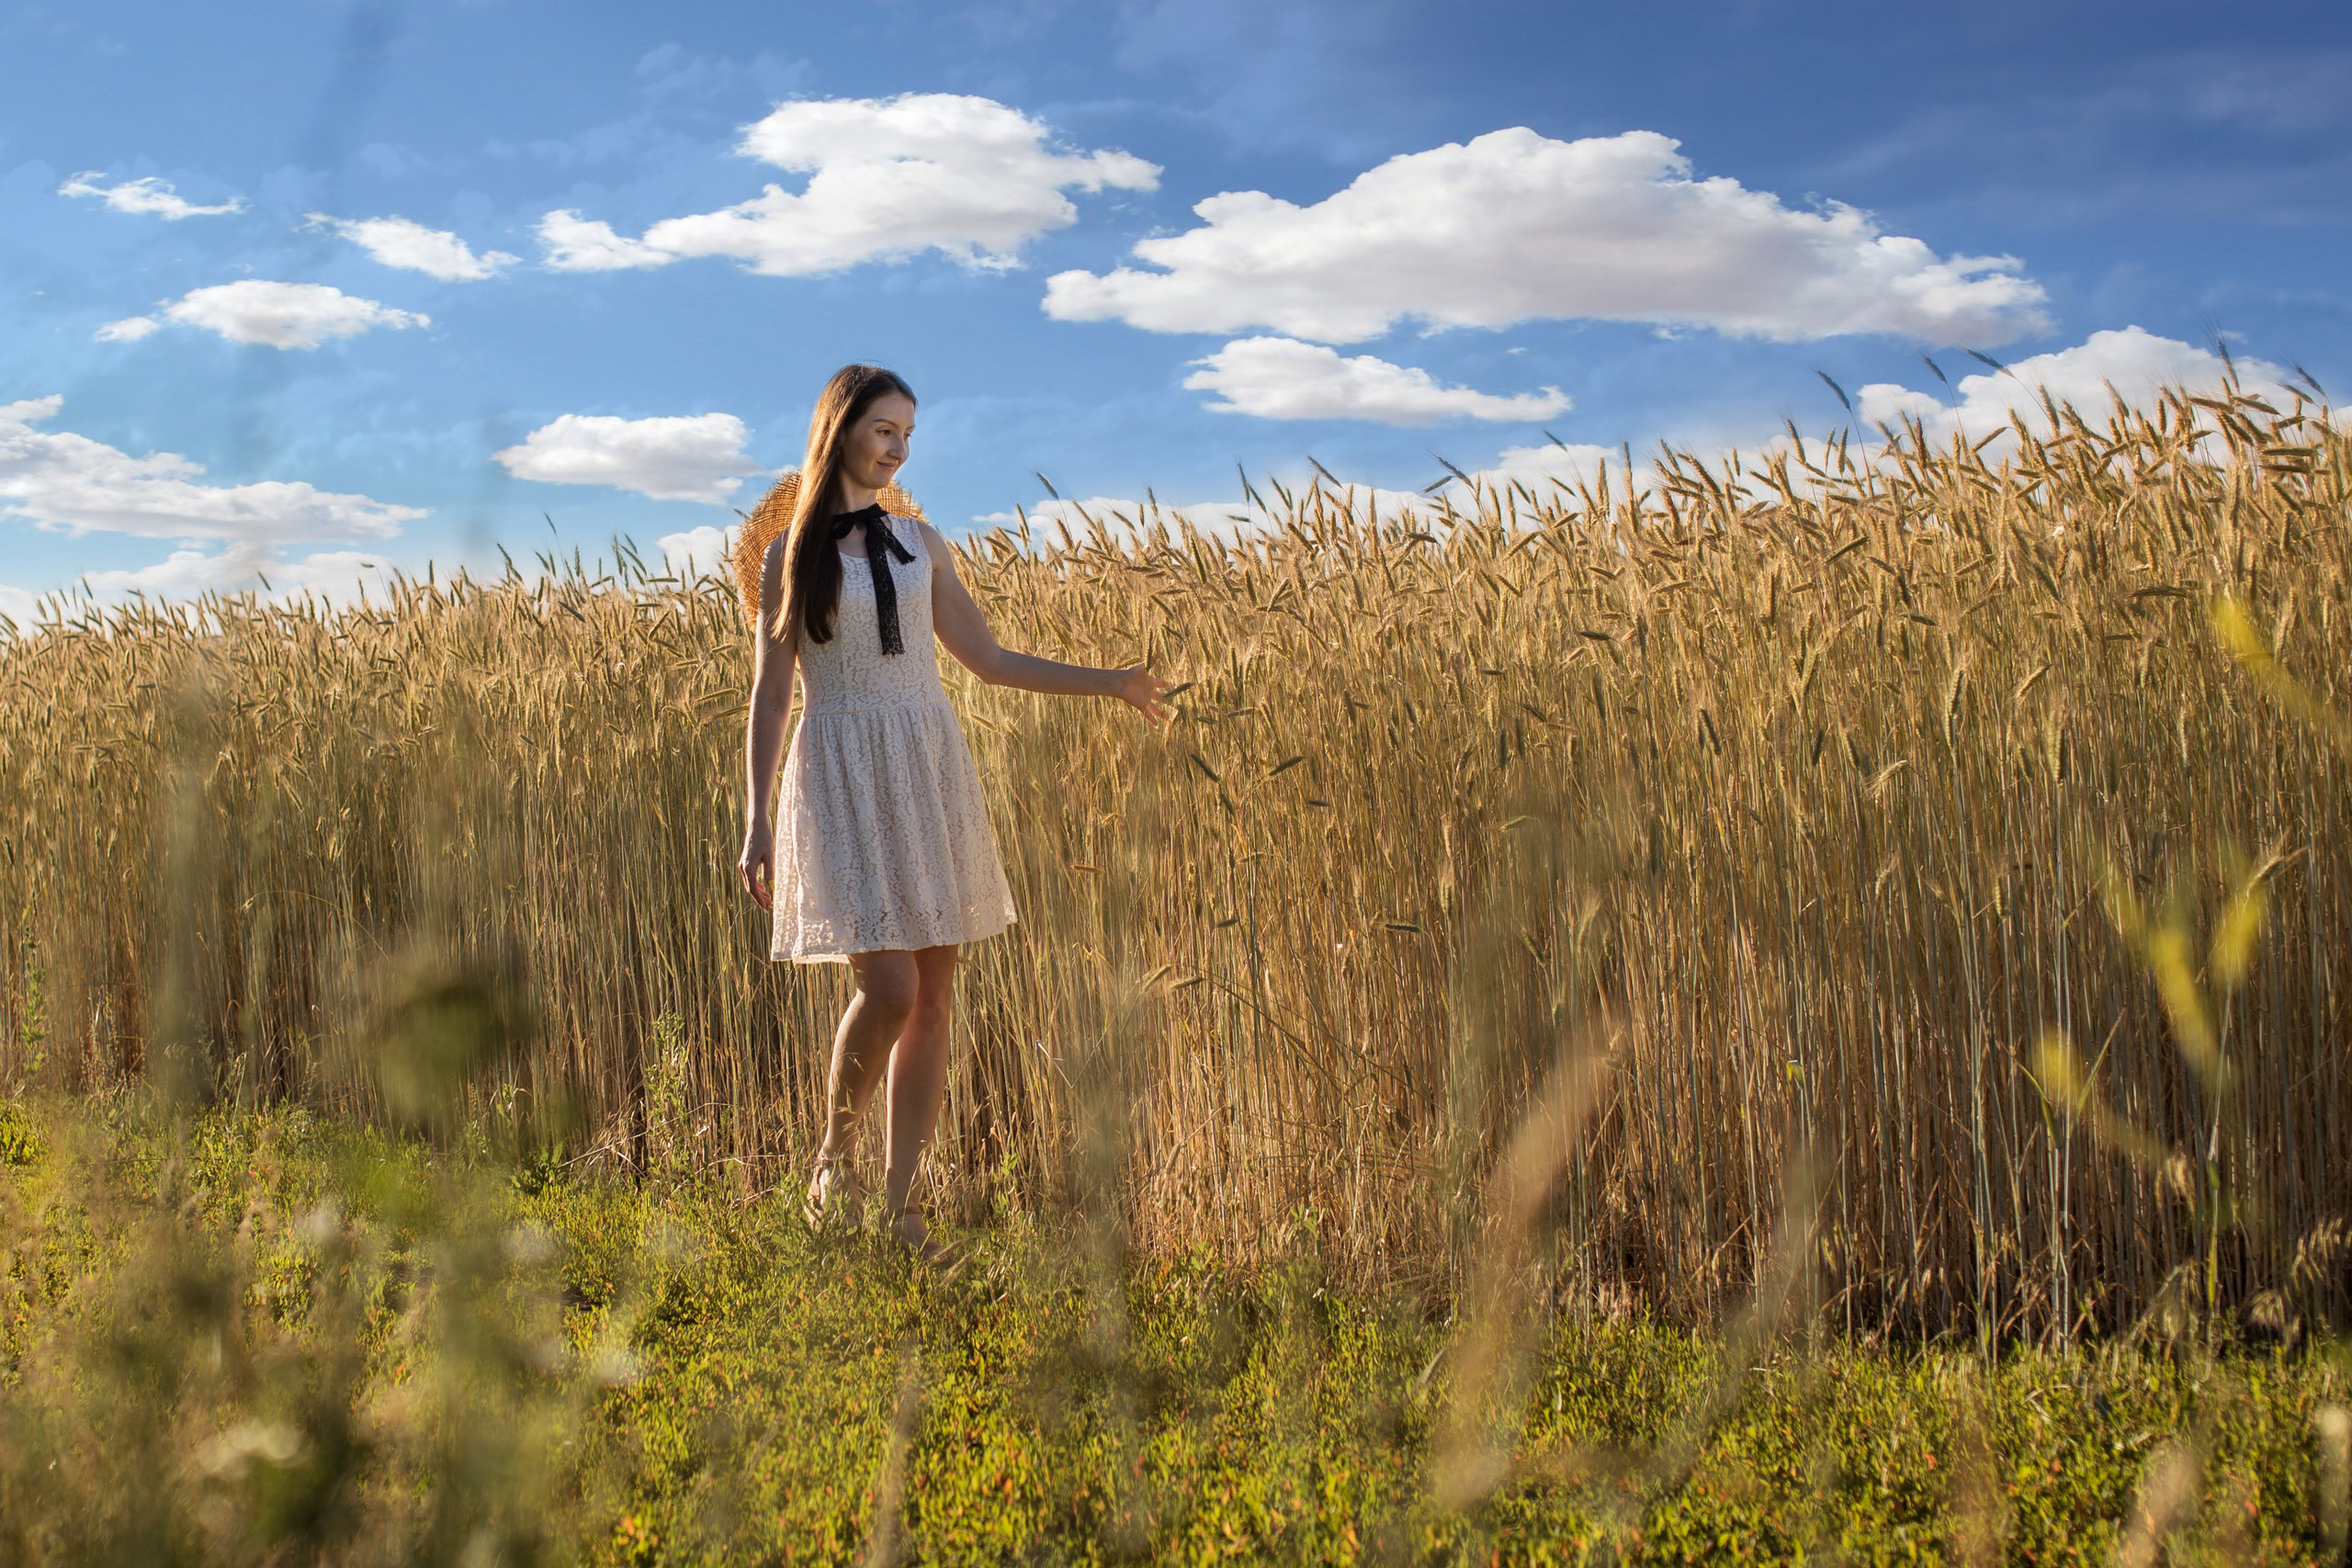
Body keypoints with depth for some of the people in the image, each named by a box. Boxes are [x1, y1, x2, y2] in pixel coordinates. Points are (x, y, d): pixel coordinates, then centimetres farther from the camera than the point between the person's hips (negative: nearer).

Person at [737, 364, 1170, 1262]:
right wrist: (757, 820, -6)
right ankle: (832, 1160, 8)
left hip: (930, 768, 4)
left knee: (933, 998, 1)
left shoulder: (920, 543, 13)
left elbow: (989, 661, 17)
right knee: (888, 988, -17)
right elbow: (769, 694, 1)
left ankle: (898, 1205, 10)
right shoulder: (791, 555, 3)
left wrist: (1112, 685, 13)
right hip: (845, 777, -4)